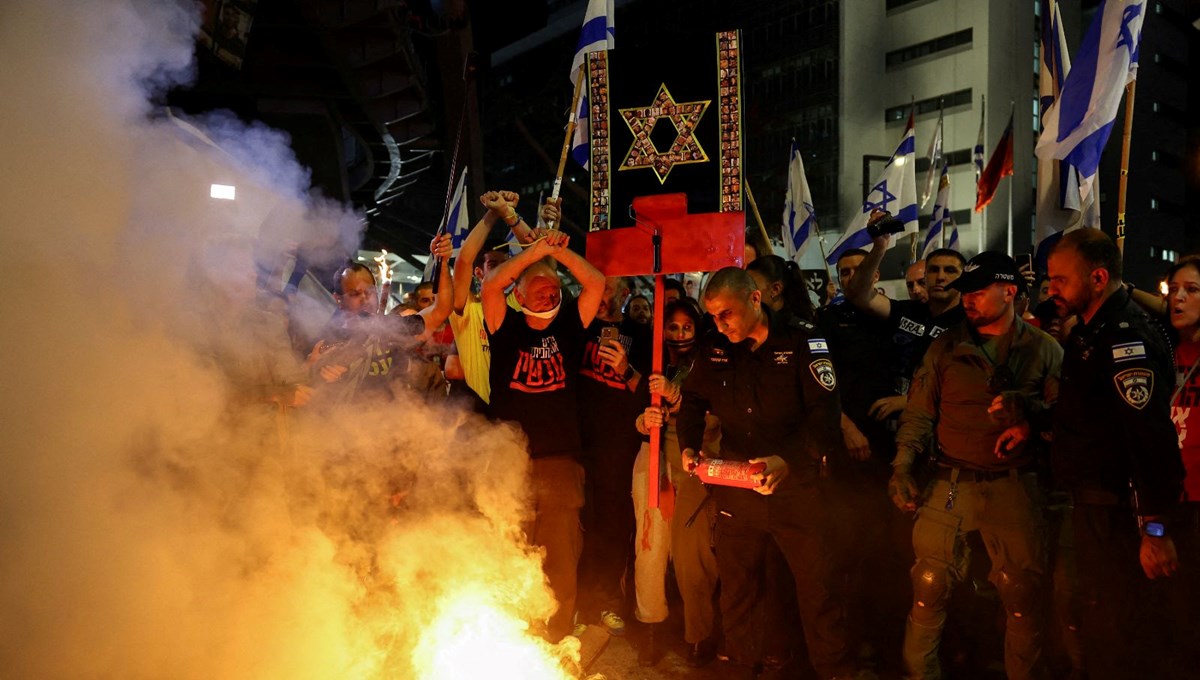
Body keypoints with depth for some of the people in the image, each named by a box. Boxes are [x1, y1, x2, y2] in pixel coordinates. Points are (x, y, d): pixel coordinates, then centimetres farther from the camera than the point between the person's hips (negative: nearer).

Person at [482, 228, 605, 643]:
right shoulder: (507, 328, 7)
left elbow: (596, 284, 0)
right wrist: (536, 250, -4)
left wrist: (557, 250, 2)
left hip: (561, 465, 1)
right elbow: (490, 286, -8)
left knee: (561, 568, 4)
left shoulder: (569, 325, 11)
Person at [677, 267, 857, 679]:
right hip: (734, 487, 4)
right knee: (735, 586, 15)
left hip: (795, 486, -3)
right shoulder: (714, 350, 3)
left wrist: (788, 459, -29)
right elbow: (694, 399, 16)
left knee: (816, 584, 5)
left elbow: (824, 412, -15)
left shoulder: (802, 342, -9)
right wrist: (689, 444, -3)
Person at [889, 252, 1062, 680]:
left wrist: (1030, 409, -21)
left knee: (1024, 598, 6)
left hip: (1015, 485, -1)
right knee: (929, 588, 3)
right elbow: (919, 413, 6)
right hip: (951, 483, 1)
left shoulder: (1044, 350, 5)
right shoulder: (945, 347, 8)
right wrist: (902, 467, -5)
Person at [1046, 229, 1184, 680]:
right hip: (1094, 504, 10)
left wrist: (1155, 530, -25)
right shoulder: (1094, 332, 12)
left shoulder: (1127, 337, -20)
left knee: (1118, 635, 0)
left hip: (1117, 512, -10)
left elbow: (1152, 437, -25)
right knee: (1103, 624, 21)